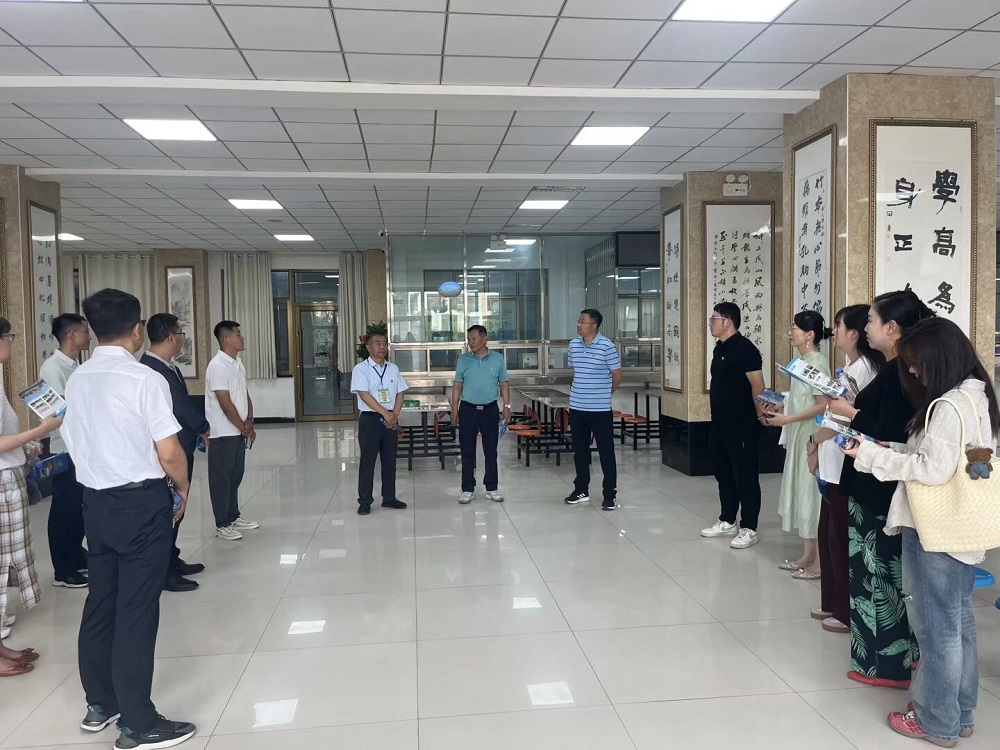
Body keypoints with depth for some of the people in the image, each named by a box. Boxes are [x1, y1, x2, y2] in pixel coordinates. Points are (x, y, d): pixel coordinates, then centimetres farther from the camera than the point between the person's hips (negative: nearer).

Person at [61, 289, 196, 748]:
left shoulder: (76, 380, 5)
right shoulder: (145, 379, -16)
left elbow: (78, 444, 12)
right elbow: (169, 453, -16)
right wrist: (182, 491, 1)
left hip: (95, 499, 7)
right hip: (142, 502, -7)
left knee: (101, 601, 17)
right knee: (136, 609, -1)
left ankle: (100, 704, 31)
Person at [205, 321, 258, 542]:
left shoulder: (238, 364, 10)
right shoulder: (218, 366, -17)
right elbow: (225, 404, -19)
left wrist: (249, 421, -5)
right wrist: (245, 428, -12)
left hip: (238, 432, 8)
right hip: (223, 433, -8)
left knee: (235, 476, 16)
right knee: (221, 478, 1)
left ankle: (233, 517, 28)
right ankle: (222, 525, 9)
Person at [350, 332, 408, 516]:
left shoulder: (393, 369, 10)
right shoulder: (361, 369, -6)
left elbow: (400, 394, 9)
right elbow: (364, 395, -14)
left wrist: (395, 414, -6)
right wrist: (385, 413, -17)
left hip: (391, 419, 5)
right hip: (370, 418, -5)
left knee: (390, 459, 9)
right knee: (368, 460, -1)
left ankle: (389, 497, 20)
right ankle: (364, 501, 7)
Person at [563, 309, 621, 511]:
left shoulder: (607, 346, -12)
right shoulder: (573, 345, 5)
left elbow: (617, 375, -4)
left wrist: (604, 394, 8)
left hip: (600, 409, -5)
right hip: (576, 407, 5)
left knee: (606, 452, 2)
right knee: (580, 450, 14)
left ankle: (610, 494, 9)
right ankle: (581, 490, 27)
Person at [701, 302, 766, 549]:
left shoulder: (745, 348, -15)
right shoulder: (719, 348, 12)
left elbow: (757, 387, -16)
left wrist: (759, 416, -12)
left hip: (742, 426, -9)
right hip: (719, 424, 9)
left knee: (746, 477, 0)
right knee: (723, 473, 16)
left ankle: (749, 529, 8)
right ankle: (727, 522, 28)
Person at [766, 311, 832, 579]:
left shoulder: (817, 363, -16)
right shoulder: (802, 362, 11)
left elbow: (822, 405, -20)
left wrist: (786, 419, -20)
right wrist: (779, 413, 7)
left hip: (811, 437, -9)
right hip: (798, 437, 9)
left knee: (812, 493, -2)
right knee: (802, 492, 12)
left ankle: (820, 561, 8)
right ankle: (807, 556, 22)